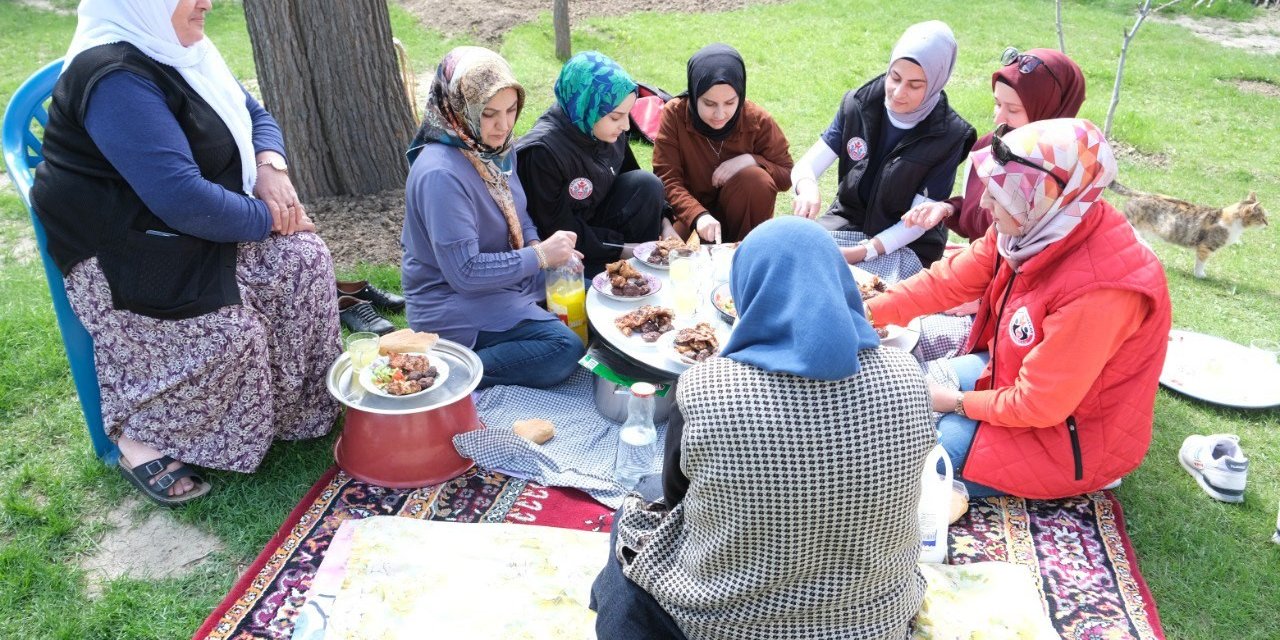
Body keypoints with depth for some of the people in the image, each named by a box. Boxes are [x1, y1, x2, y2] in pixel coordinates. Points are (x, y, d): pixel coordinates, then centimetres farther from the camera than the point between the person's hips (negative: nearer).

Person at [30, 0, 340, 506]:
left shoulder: (179, 49, 5)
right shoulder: (115, 80, -25)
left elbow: (254, 115, 14)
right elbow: (182, 198, -32)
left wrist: (271, 166, -8)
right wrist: (266, 217, -18)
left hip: (201, 233, 9)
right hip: (124, 258, -9)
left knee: (303, 259, -9)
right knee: (230, 331, -26)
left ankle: (300, 402, 7)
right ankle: (138, 439, -2)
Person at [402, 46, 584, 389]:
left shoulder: (496, 146, -1)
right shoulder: (440, 174, -27)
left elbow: (518, 215, 14)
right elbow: (464, 271, -27)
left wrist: (538, 245, -7)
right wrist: (540, 256, -22)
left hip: (505, 278, 9)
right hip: (453, 304, -9)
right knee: (564, 349, -22)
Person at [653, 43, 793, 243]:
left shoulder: (758, 121, -13)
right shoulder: (674, 114, -16)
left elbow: (787, 175, -4)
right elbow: (666, 179, -21)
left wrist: (750, 160, -24)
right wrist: (698, 215, -38)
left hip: (739, 210, 2)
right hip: (689, 210, -2)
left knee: (756, 179, -28)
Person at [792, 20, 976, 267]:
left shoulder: (949, 136, -14)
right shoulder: (858, 104, -7)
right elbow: (806, 165, -9)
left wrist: (862, 252, -28)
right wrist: (808, 190, -34)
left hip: (908, 244, -3)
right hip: (848, 221, 3)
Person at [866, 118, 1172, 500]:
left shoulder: (1096, 290, -37)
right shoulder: (1031, 227, -14)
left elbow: (1036, 404, -29)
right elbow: (950, 279, -4)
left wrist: (958, 403, -14)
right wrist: (867, 313, -9)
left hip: (1073, 436, -8)